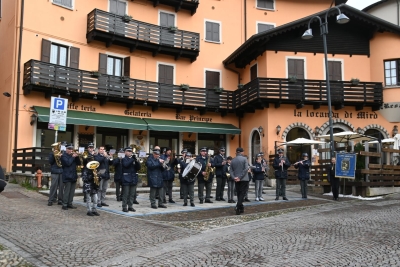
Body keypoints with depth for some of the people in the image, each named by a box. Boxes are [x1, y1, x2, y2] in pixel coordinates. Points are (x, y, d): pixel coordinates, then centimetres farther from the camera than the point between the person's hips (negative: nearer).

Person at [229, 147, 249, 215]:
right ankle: (238, 207, -18)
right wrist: (240, 177, -13)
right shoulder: (244, 159, -7)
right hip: (244, 179, -4)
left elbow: (230, 170, 1)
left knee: (238, 194, 13)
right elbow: (246, 169, -15)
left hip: (236, 180, 4)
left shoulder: (233, 160, 6)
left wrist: (234, 177, -7)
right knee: (242, 194, -3)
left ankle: (241, 208, 19)